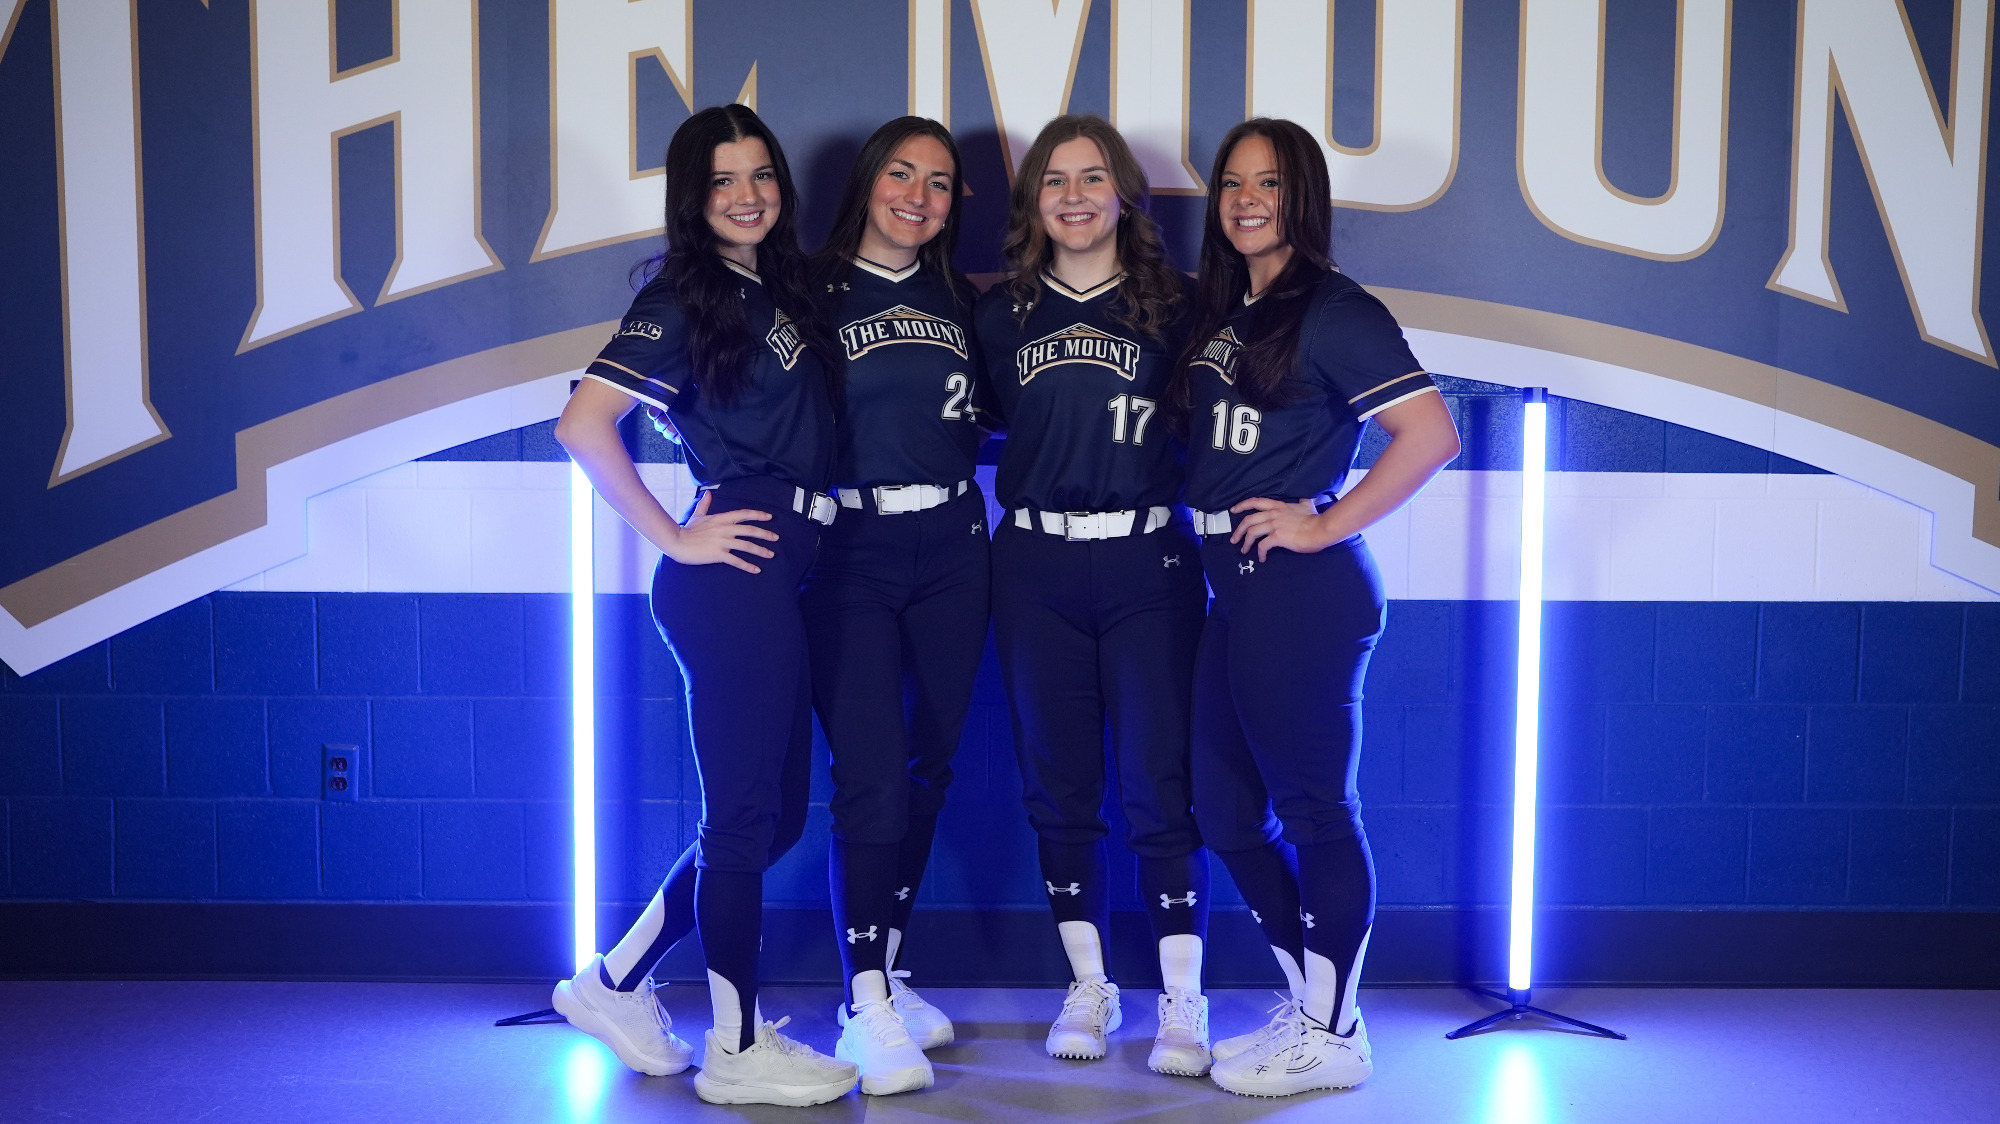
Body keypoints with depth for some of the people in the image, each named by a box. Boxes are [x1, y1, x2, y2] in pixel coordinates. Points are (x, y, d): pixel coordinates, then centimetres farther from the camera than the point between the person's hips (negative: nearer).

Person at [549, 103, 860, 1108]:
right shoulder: (684, 297, -8)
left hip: (775, 571, 9)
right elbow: (583, 423, -18)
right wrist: (674, 539, -15)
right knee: (746, 813, -1)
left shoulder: (775, 290, 17)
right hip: (731, 573, -9)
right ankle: (738, 1049, 12)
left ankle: (614, 985, 25)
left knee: (775, 812, 14)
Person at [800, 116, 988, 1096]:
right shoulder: (812, 292, -2)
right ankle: (866, 1009, 1)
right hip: (849, 551, -5)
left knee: (927, 768, 9)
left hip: (950, 548, 5)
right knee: (869, 778, -8)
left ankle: (887, 977, 22)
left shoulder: (958, 302, 13)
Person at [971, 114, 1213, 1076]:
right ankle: (1089, 986, 21)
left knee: (1161, 788, -3)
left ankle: (1183, 1002, 7)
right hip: (1036, 569, 3)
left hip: (1148, 565, -2)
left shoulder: (1174, 306, 2)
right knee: (1059, 788, 8)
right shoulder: (1001, 314, 9)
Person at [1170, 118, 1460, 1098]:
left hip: (1299, 591, -9)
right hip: (1230, 587, 9)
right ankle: (1307, 1004, 28)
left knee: (1312, 811, 1)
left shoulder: (1334, 312, -9)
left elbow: (1431, 434, -17)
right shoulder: (1223, 312, 15)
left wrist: (1324, 525, -15)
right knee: (1226, 814, 14)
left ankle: (1332, 1037, 15)